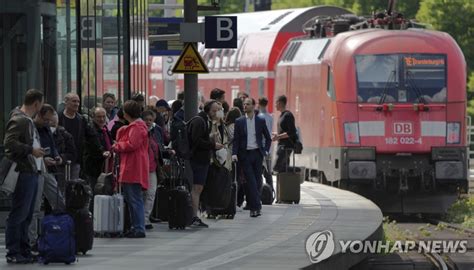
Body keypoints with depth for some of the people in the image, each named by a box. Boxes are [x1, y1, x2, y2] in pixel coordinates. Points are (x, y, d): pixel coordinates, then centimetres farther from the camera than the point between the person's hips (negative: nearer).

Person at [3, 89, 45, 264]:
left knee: (27, 215, 13)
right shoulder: (19, 120, -12)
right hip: (23, 173, -10)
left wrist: (41, 157, 18)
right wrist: (31, 150, -20)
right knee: (18, 213, -7)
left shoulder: (28, 121, 19)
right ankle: (13, 253, -5)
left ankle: (24, 251, 19)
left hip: (32, 173, 10)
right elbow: (9, 142, -22)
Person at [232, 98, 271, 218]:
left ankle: (253, 206, 13)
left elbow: (268, 138, 14)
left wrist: (266, 150, 4)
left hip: (257, 154, 1)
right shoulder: (239, 121, 4)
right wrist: (234, 153, -9)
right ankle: (256, 207, -10)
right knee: (251, 181, -8)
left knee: (257, 181, 3)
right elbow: (236, 139, 3)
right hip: (245, 154, -1)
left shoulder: (260, 121, 5)